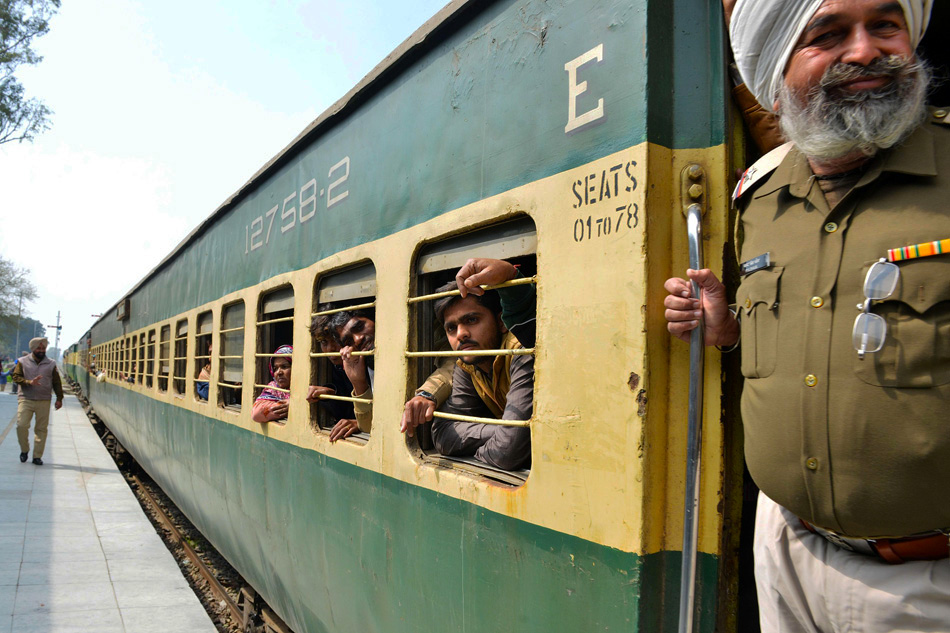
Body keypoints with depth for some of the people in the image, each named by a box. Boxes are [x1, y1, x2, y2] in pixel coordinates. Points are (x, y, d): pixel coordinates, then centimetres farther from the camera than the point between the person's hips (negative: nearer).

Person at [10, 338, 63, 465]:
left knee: (41, 429, 1)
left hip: (44, 402, 1)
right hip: (26, 400, -1)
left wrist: (59, 398, 7)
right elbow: (16, 377, -2)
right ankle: (24, 450, 12)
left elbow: (57, 383, 12)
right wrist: (29, 382, -19)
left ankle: (37, 456, 9)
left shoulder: (51, 364, 9)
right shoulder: (23, 362, 6)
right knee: (21, 425, -12)